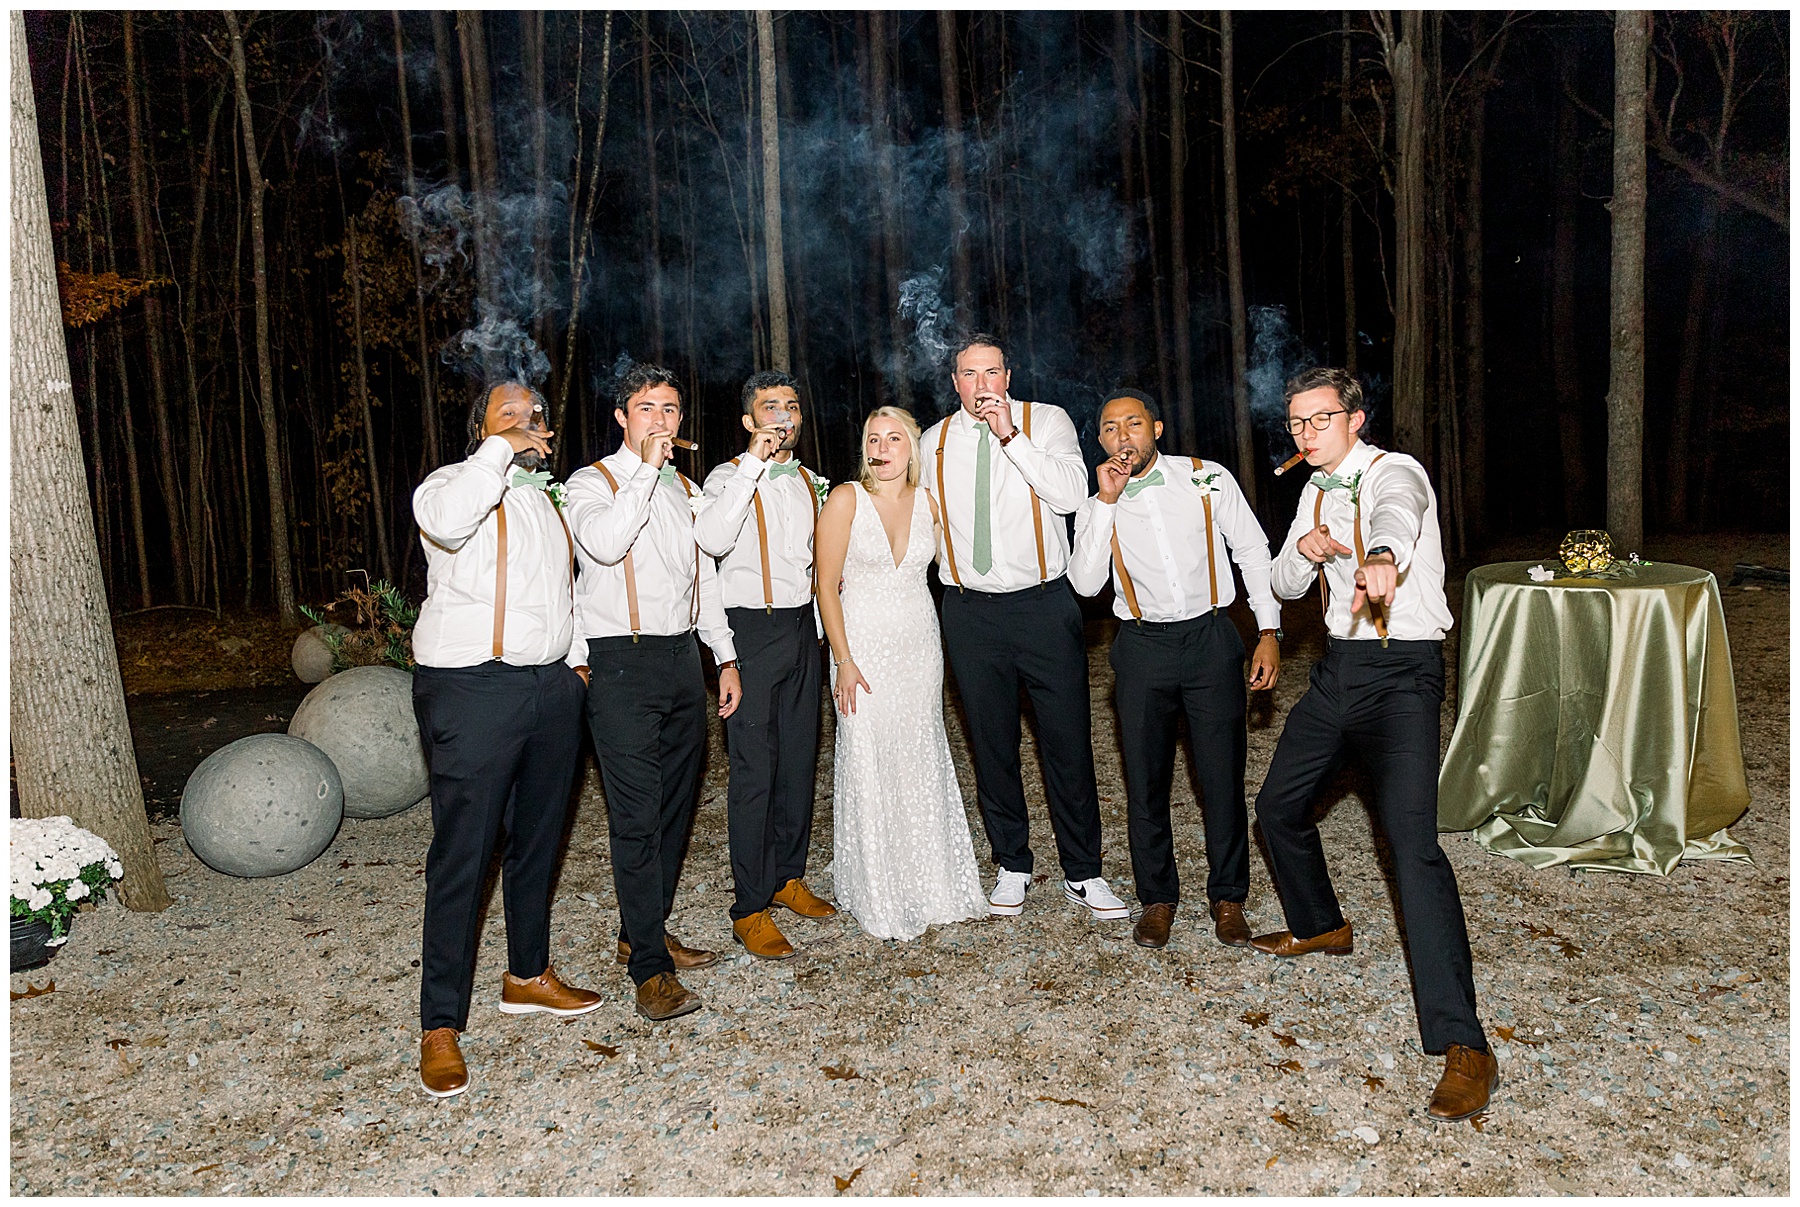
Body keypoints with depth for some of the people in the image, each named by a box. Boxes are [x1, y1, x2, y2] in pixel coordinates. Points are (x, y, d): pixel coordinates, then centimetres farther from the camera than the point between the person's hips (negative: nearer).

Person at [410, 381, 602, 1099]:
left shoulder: (548, 497, 18)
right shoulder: (456, 482, -4)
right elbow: (445, 519, -30)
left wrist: (575, 658, 19)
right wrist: (501, 448, -19)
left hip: (552, 688, 8)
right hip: (473, 691, -7)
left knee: (537, 839, 17)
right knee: (461, 856, -5)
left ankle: (527, 976, 34)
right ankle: (441, 1026, 5)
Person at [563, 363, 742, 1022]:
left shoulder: (686, 489, 17)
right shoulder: (593, 482, -2)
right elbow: (605, 543, -24)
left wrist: (725, 657, 16)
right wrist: (646, 470, -20)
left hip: (683, 659, 7)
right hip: (623, 664, -7)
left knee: (675, 807, 12)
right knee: (637, 816, -7)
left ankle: (643, 932, 27)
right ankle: (650, 967, 1)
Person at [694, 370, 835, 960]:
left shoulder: (809, 481, 15)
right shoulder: (729, 477, -5)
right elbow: (713, 539, -26)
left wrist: (819, 627, 16)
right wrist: (755, 462, -25)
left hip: (802, 627, 6)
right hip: (751, 629, -6)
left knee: (799, 760, 12)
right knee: (755, 769, -6)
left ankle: (788, 876, 26)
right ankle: (750, 907, 2)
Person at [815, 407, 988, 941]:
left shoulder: (930, 502, 3)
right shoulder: (845, 499, -7)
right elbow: (827, 586, -8)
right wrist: (844, 660, -13)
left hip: (920, 647, 4)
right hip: (864, 648, -3)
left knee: (922, 765, 10)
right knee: (869, 768, 0)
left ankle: (929, 885, 26)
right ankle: (878, 896, 15)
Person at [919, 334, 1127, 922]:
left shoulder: (1046, 421, 0)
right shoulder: (934, 442, 9)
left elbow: (1070, 494, -16)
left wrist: (1010, 435, -19)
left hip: (1044, 604, -2)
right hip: (970, 610, 3)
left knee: (1068, 742, 0)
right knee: (992, 746, 9)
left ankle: (1082, 874, 14)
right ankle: (1011, 867, 25)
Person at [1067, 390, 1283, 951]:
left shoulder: (1209, 480, 0)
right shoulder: (1098, 507, 3)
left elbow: (1253, 553, 5)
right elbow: (1085, 582, -11)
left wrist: (1269, 632, 0)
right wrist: (1106, 501, -14)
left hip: (1211, 639, -1)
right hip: (1142, 648, 1)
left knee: (1223, 776, 2)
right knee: (1145, 780, 7)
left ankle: (1227, 896, 20)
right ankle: (1157, 898, 23)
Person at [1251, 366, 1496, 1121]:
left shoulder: (1394, 473, -13)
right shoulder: (1315, 491, 12)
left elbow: (1395, 513, -38)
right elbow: (1283, 586, 13)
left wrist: (1382, 557, -63)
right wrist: (1303, 551, -12)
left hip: (1401, 672, -8)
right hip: (1339, 664, 8)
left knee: (1412, 840, -21)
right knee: (1278, 806, 19)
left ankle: (1462, 1046, -18)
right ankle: (1319, 926, 46)